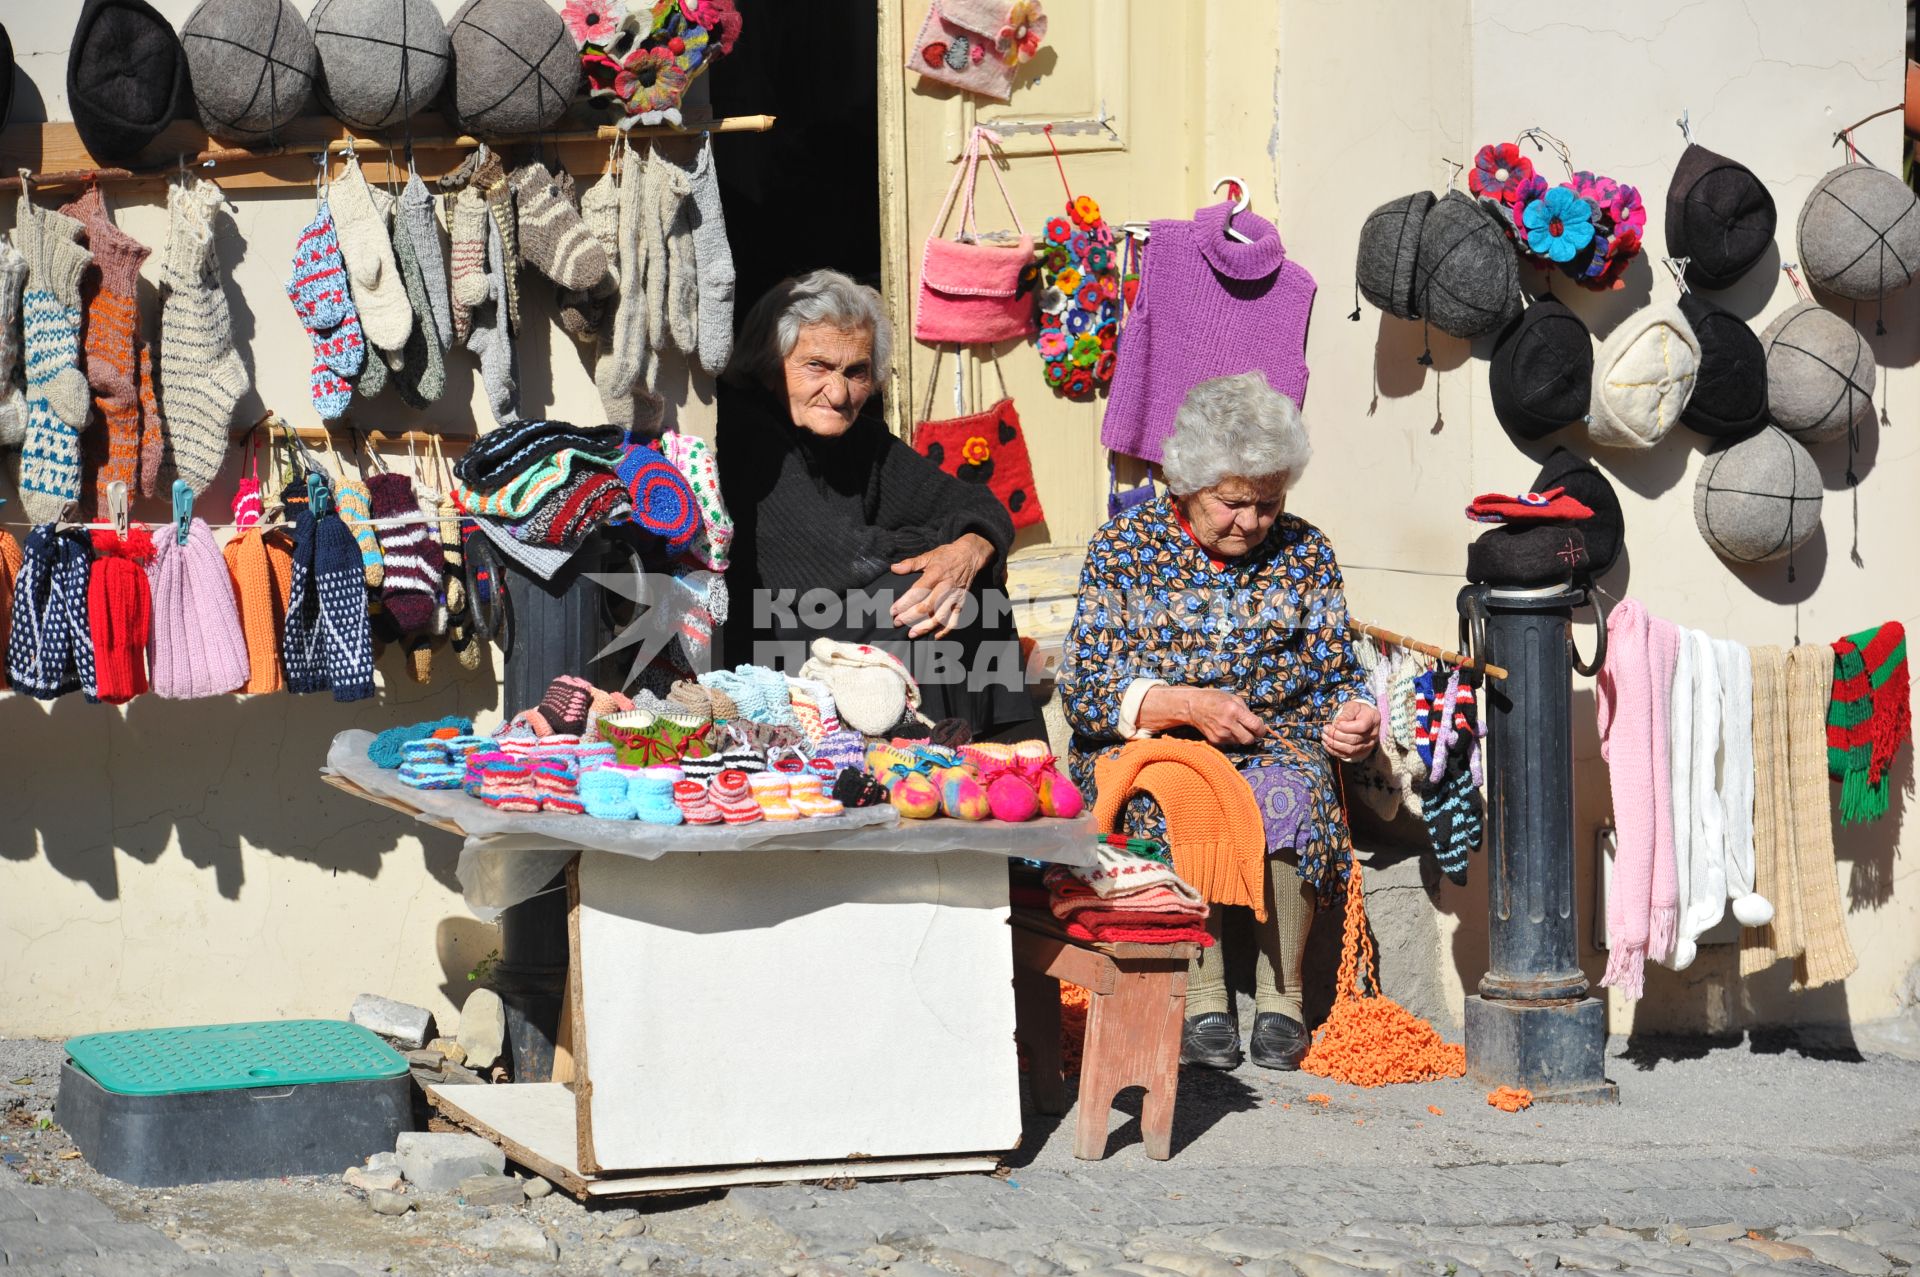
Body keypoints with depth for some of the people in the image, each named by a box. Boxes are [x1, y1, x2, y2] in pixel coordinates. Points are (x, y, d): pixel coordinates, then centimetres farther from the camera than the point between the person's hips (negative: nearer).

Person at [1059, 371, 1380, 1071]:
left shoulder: (1303, 552, 8)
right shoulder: (1123, 548, 1)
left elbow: (1335, 674, 13)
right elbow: (1086, 690, -5)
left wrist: (1352, 716, -12)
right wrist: (1189, 705, -19)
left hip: (1275, 748, 2)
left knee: (1287, 796, -34)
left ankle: (1280, 997, -22)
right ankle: (1202, 1001, -28)